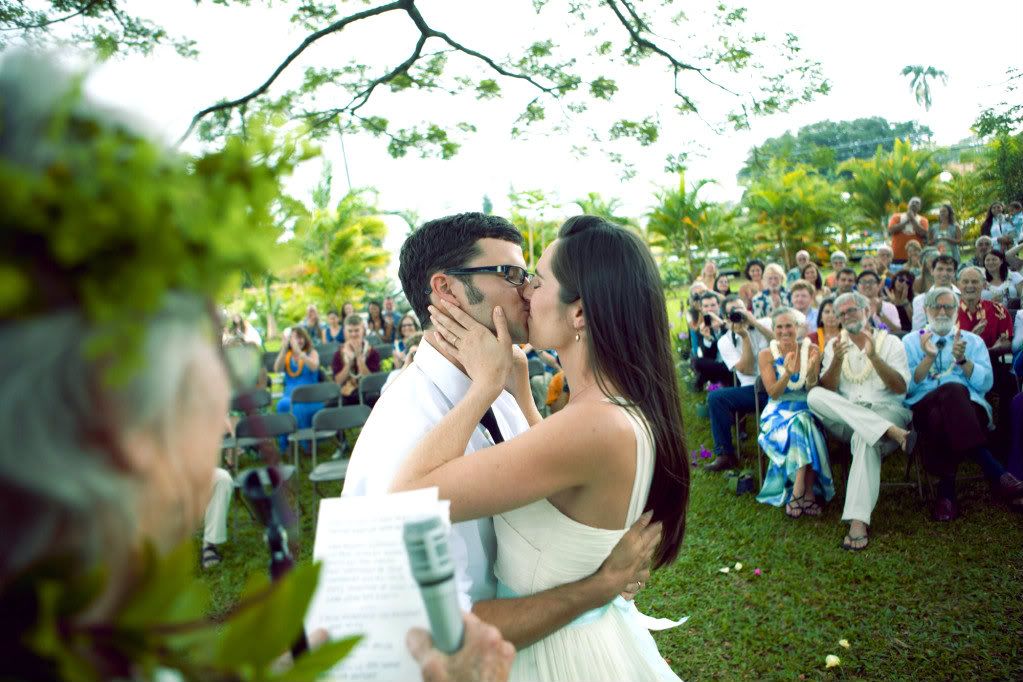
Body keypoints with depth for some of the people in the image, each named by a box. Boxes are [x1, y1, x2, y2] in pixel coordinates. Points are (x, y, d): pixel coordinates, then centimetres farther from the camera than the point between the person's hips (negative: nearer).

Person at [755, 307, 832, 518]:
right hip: (778, 412, -1)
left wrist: (812, 372, -24)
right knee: (800, 425, -33)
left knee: (802, 425, -33)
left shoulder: (812, 350, 1)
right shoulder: (766, 355, -2)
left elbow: (812, 390, -3)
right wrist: (788, 373, -25)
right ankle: (808, 493, -26)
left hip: (807, 409, 1)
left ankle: (798, 493, -23)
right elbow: (773, 393, -8)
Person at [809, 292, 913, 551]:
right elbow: (827, 390, 4)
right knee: (815, 396, -29)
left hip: (885, 410, -2)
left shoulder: (890, 342, 12)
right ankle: (892, 432, -35)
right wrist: (837, 360, -13)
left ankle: (859, 521, -43)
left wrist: (873, 356, -13)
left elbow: (901, 388, -2)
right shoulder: (834, 344, 18)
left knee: (864, 438, -38)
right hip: (843, 419, 3)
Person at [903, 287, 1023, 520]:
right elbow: (906, 386, 4)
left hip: (968, 407, 0)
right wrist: (929, 358, -9)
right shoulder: (910, 341, 20)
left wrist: (962, 360, -10)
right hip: (923, 407, 0)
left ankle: (947, 490, -33)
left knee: (941, 418, -40)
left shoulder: (973, 341, 23)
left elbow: (985, 383, 6)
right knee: (952, 391, -39)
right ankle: (996, 474, -36)